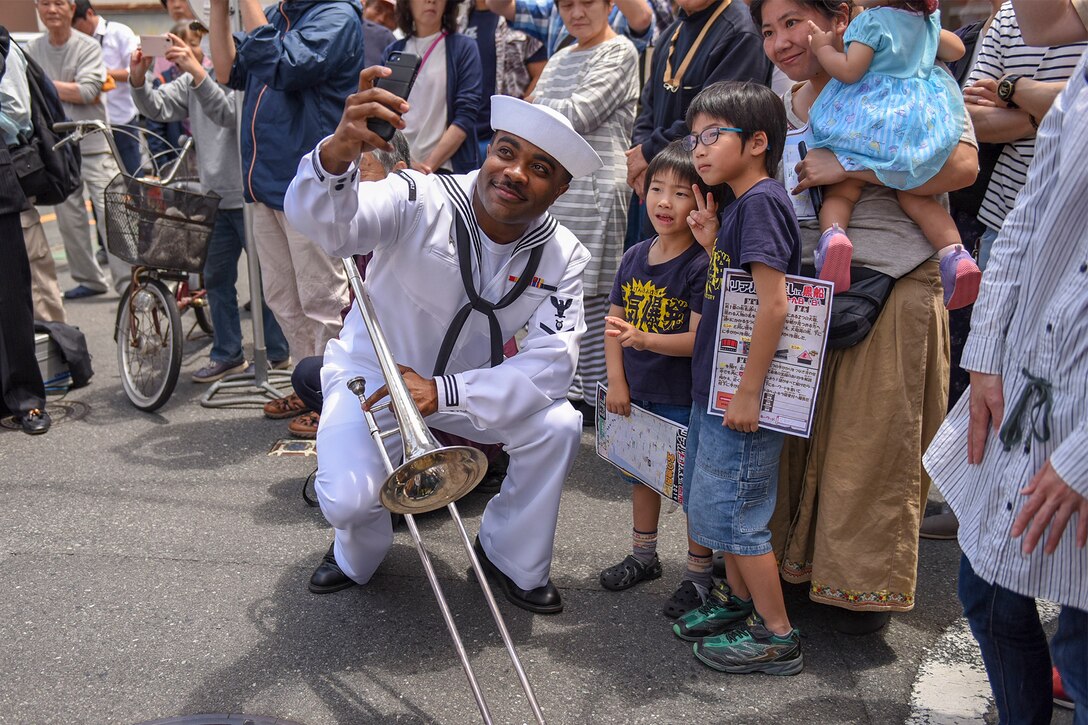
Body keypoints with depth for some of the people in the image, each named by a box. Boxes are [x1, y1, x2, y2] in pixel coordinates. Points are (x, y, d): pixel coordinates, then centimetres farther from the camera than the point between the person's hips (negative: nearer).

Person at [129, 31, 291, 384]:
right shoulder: (188, 83, 10)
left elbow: (229, 114, -29)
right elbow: (158, 108, -2)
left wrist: (198, 73, -39)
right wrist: (138, 80, -20)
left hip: (248, 196, -7)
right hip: (215, 196, 7)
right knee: (216, 277, 12)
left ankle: (278, 354, 13)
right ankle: (227, 354, 23)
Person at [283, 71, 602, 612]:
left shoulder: (563, 257, -13)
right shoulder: (420, 202, -25)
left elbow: (551, 361, -23)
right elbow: (324, 221, -42)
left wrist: (444, 393, -36)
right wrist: (338, 153, -66)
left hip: (472, 384, 3)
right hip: (373, 372, -3)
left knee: (557, 427, -22)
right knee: (346, 500, -26)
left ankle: (512, 560, 6)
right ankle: (358, 555, 16)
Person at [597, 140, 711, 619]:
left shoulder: (703, 265, -16)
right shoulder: (634, 258, 4)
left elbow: (699, 338, -21)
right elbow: (614, 321, 7)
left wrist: (645, 339, -33)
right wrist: (616, 381, -1)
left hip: (686, 399, -7)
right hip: (637, 394, 7)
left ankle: (698, 574, 21)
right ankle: (643, 556, 40)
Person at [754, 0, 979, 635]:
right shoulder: (782, 105, 16)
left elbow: (960, 166, -18)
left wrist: (847, 167, -19)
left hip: (889, 291, -6)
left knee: (874, 442, 1)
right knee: (799, 430, 9)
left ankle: (867, 581, 18)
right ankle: (798, 555, 27)